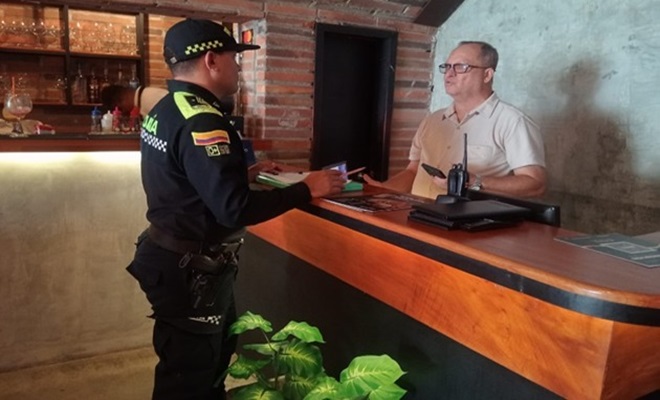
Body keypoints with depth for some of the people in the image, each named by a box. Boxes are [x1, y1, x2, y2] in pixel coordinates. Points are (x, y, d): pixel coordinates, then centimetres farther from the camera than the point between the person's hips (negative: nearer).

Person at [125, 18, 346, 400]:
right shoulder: (200, 121, -25)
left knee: (216, 351, 26)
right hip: (191, 272, -10)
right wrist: (307, 189, -21)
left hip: (182, 260, 10)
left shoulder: (165, 110, 7)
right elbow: (235, 208, -29)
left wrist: (247, 171, 15)